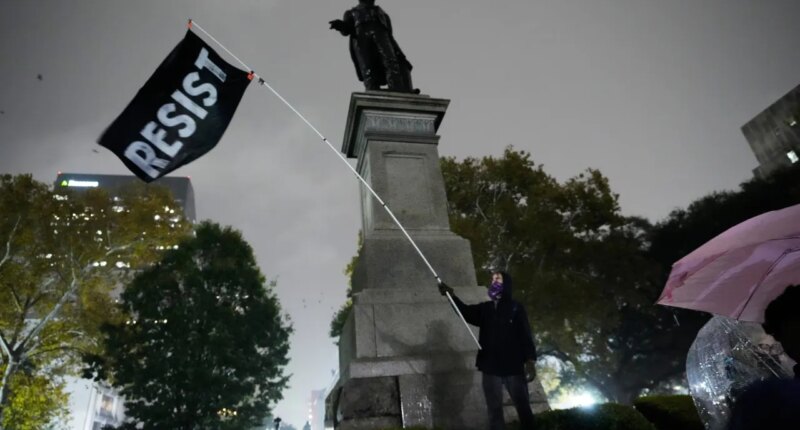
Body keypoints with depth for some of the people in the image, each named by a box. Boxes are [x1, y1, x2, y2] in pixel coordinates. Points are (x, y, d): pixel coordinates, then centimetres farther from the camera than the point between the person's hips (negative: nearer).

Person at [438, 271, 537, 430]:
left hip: (514, 366, -3)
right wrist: (452, 296, -20)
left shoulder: (515, 307, 5)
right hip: (491, 367, 3)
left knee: (523, 407, 4)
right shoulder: (485, 308, 14)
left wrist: (530, 361, -11)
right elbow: (467, 312, -4)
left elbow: (526, 335, 0)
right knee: (494, 410, 5)